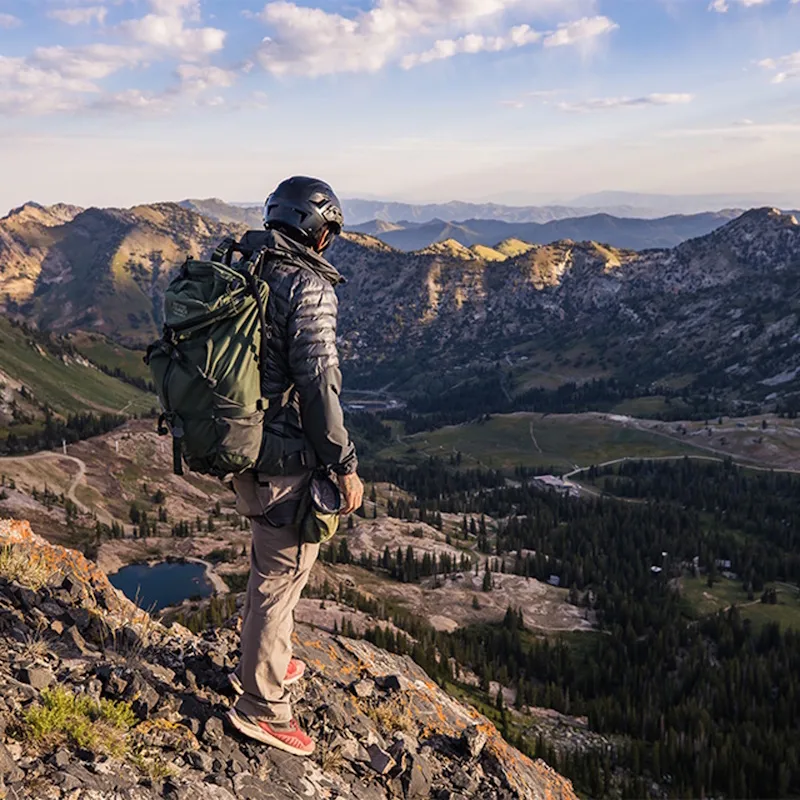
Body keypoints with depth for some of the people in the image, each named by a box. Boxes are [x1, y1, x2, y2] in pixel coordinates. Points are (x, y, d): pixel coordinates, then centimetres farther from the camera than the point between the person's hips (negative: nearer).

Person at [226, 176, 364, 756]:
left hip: (243, 448, 9)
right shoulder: (309, 289, -19)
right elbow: (318, 385, -23)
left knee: (269, 559, 26)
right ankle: (262, 704, 18)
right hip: (286, 458, -9)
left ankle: (263, 660, 44)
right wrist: (345, 465, -15)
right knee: (283, 572, 4)